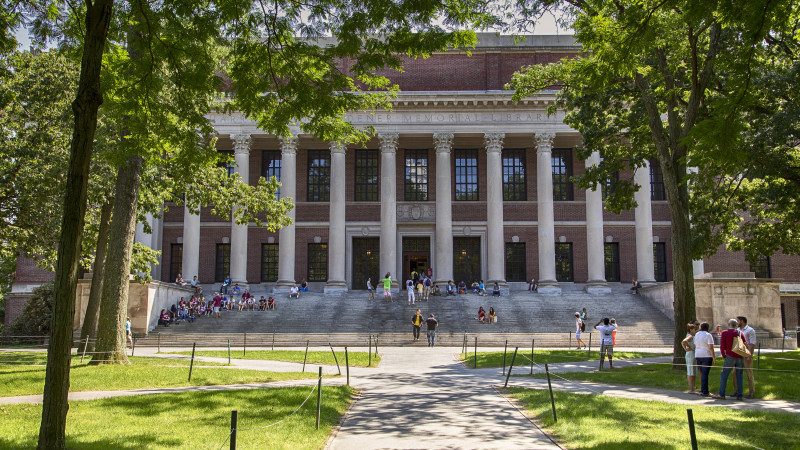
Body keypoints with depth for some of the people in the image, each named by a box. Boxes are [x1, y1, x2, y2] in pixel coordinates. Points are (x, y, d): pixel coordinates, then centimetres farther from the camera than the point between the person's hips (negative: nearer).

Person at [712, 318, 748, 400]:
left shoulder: (725, 333, -3)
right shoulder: (740, 333, 6)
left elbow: (722, 346, -4)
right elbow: (746, 344, 7)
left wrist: (724, 355, 9)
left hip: (730, 357, -4)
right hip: (740, 357, 4)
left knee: (724, 375, 3)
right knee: (739, 376, 9)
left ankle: (722, 394, 1)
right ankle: (739, 395, 7)